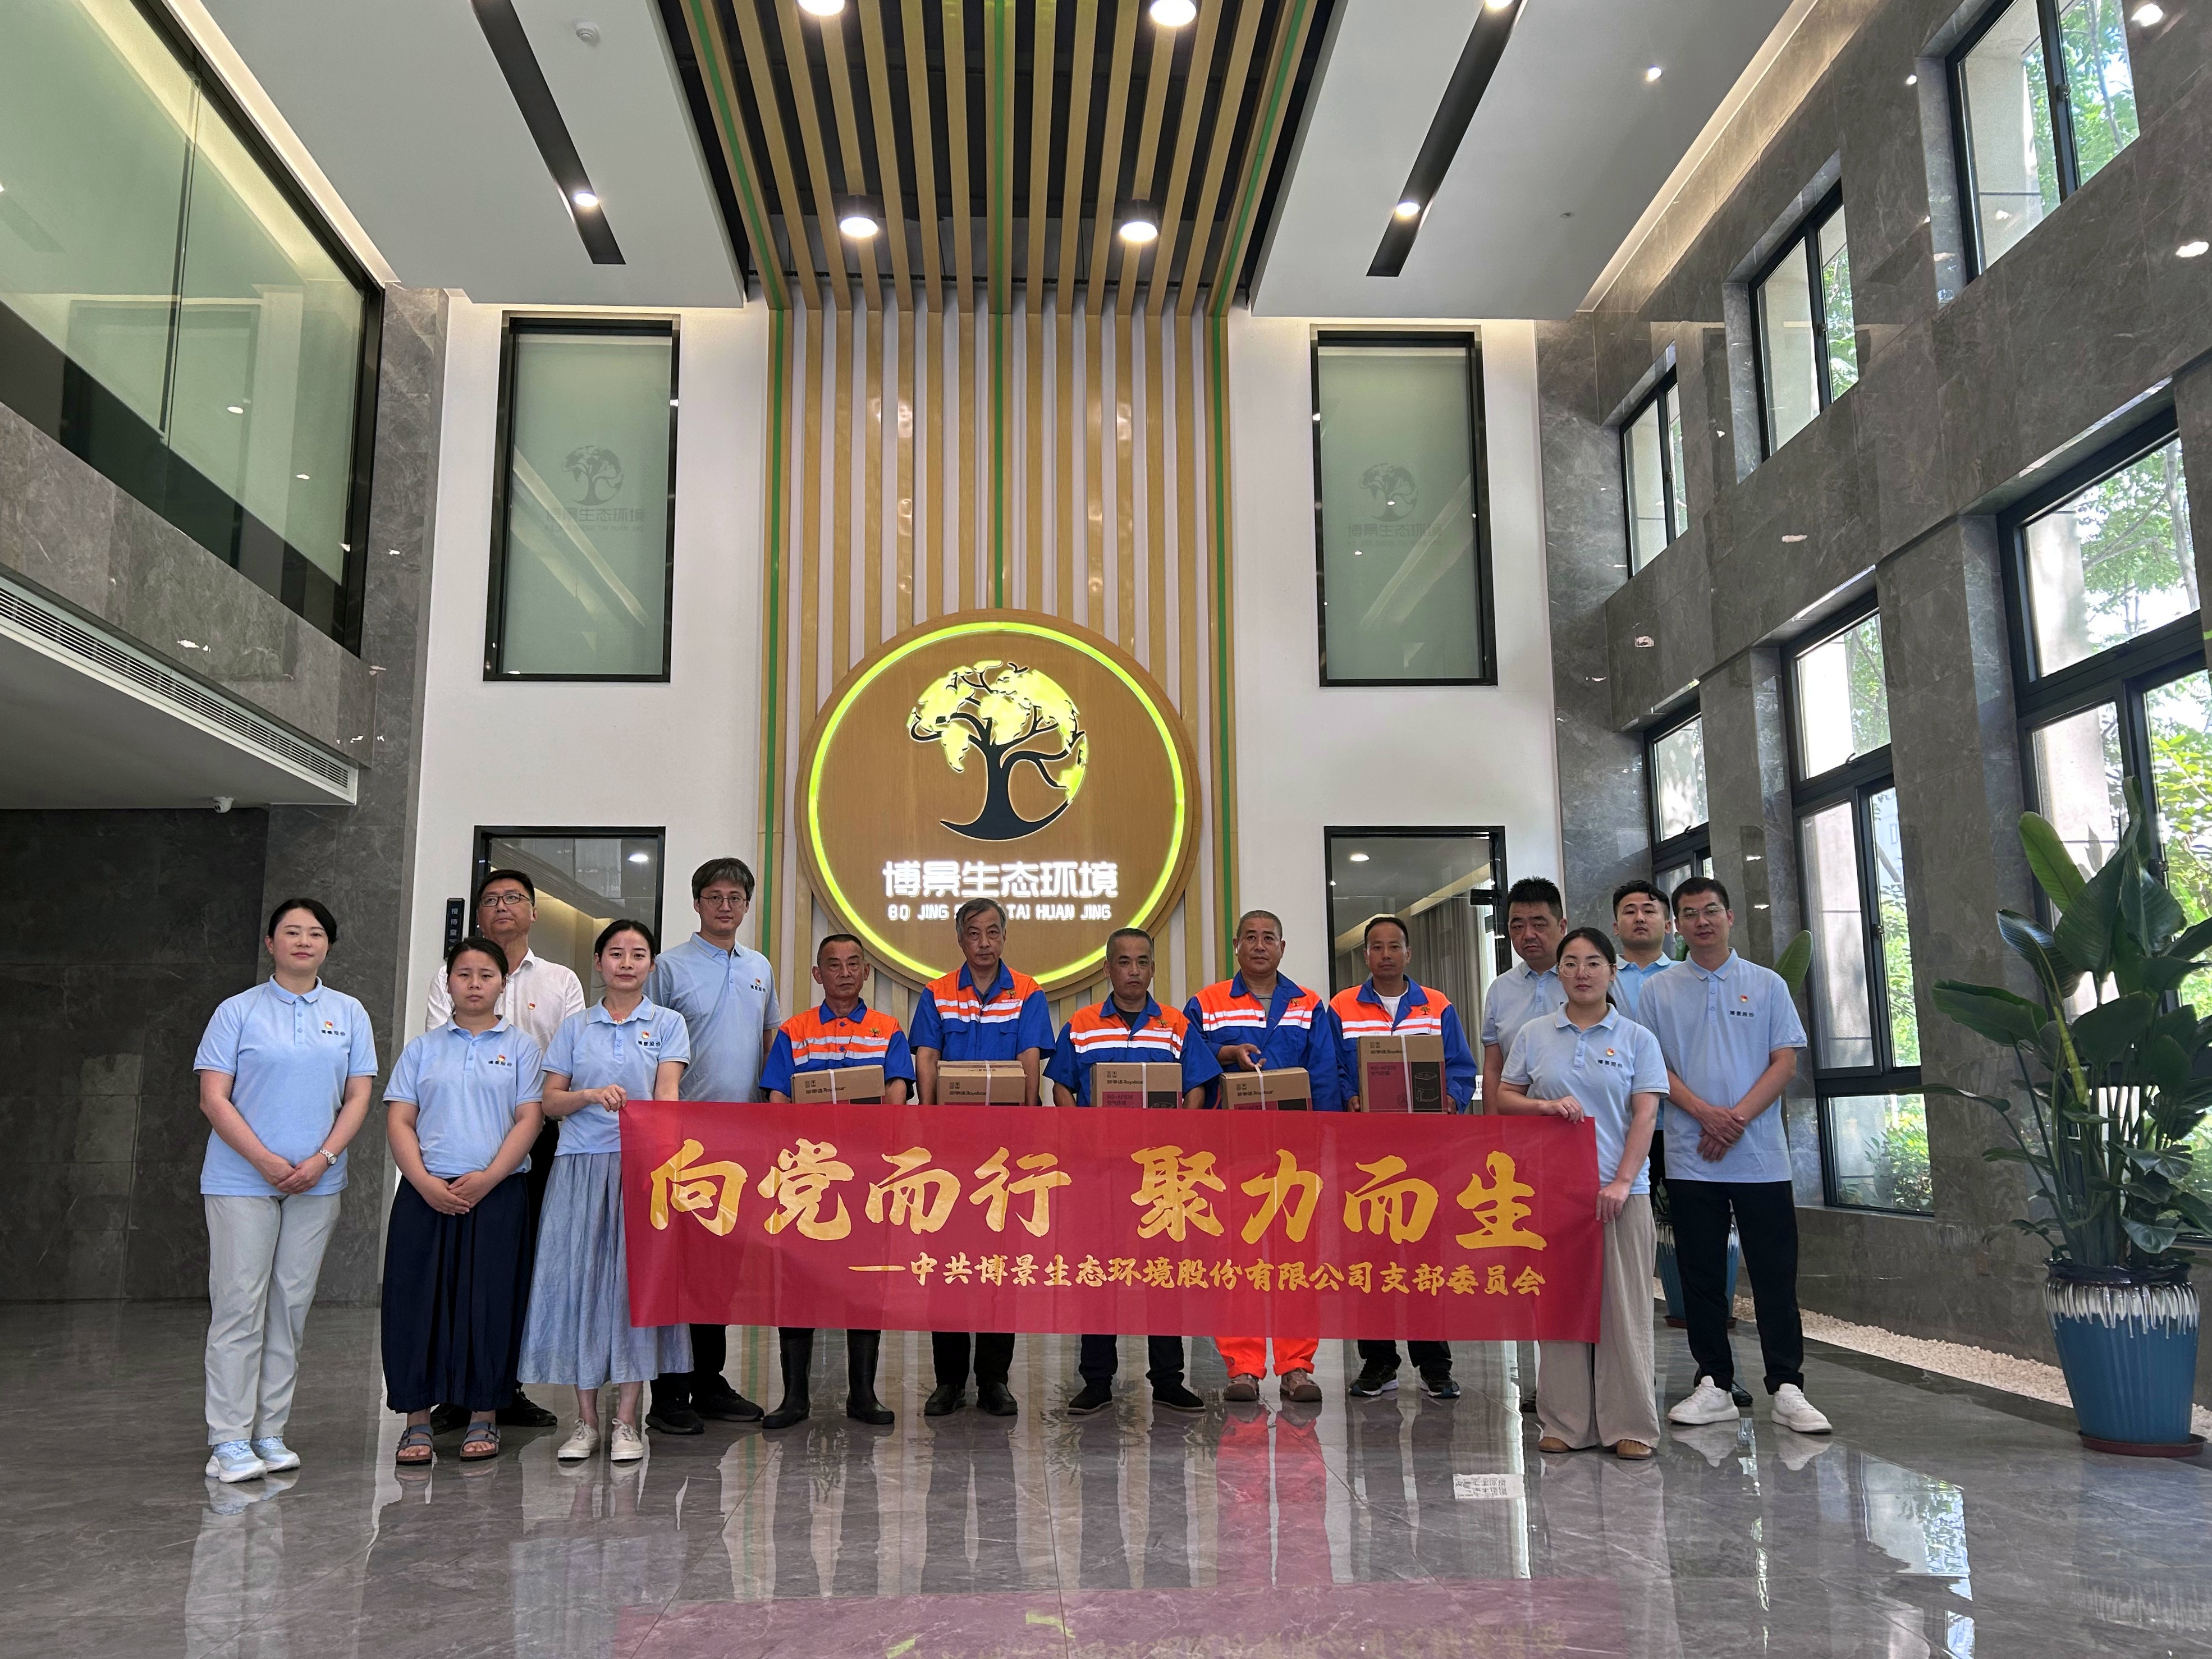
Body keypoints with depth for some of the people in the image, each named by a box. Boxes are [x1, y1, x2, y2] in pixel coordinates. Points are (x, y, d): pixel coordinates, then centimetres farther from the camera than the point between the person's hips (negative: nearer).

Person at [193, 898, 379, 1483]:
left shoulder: (349, 1013, 9)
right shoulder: (239, 1011, 1)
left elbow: (358, 1097, 6)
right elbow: (213, 1098, -4)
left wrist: (322, 1160, -8)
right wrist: (266, 1161, -13)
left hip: (316, 1183, 3)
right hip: (242, 1179, -3)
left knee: (291, 1305, 6)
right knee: (239, 1305, -3)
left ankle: (270, 1432, 14)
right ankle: (228, 1441, 2)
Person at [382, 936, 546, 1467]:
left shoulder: (521, 1047, 7)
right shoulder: (422, 1048, 12)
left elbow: (530, 1120, -1)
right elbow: (399, 1121, 5)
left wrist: (487, 1178, -13)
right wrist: (425, 1182, -10)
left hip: (497, 1194, -1)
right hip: (426, 1193, 2)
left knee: (490, 1301, 0)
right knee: (417, 1299, 0)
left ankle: (483, 1417, 11)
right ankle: (417, 1419, 11)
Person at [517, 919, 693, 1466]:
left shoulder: (668, 1024, 8)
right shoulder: (575, 1027, 13)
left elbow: (667, 1091, -5)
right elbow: (550, 1101, 8)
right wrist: (591, 1096, -12)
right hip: (581, 1164, 2)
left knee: (635, 1277, -4)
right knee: (578, 1278, 0)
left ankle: (626, 1421, 5)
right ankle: (585, 1421, 11)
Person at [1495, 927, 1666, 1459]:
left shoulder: (1637, 1039, 4)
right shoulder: (1534, 1035, 9)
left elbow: (1645, 1115, -2)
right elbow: (1504, 1097, 10)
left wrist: (1623, 1181, -11)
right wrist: (1546, 1105, -10)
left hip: (1619, 1190, -1)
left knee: (1623, 1307, -1)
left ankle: (1630, 1424, 8)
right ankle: (1567, 1422, 13)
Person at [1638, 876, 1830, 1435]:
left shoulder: (1767, 985, 5)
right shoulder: (1658, 992, 6)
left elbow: (1785, 1062, 0)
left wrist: (1739, 1117, -13)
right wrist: (1706, 1113, -13)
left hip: (1761, 1157, -1)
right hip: (1690, 1158, 1)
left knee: (1775, 1276, 1)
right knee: (1701, 1278, 7)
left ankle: (1787, 1389, 9)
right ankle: (1714, 1385, 16)